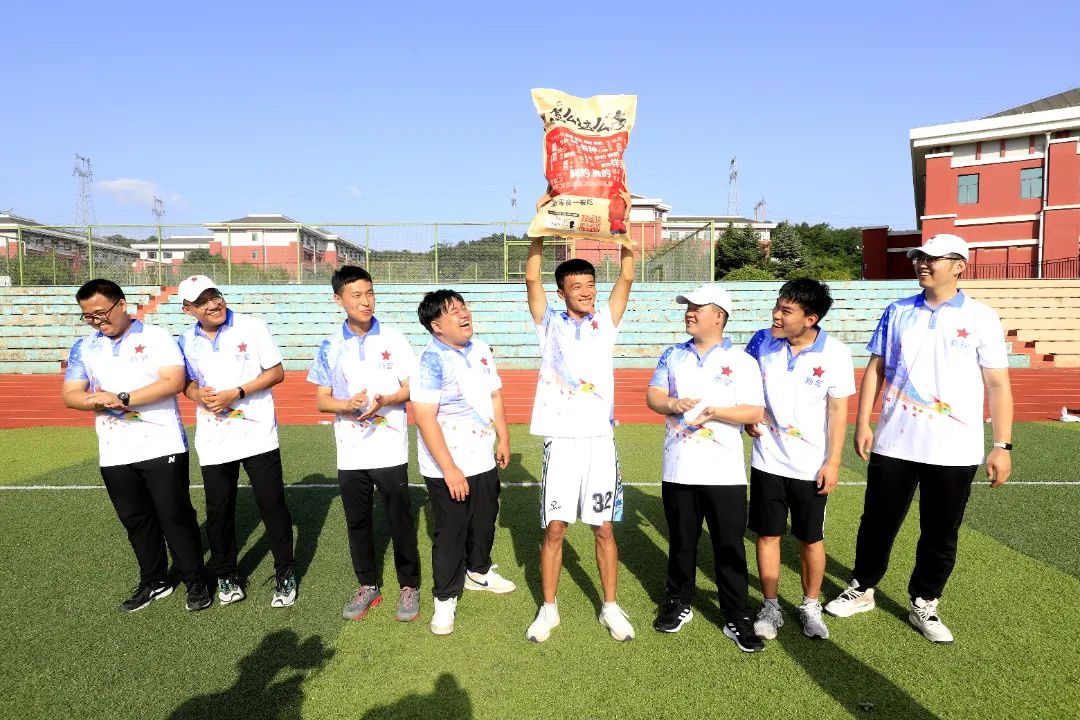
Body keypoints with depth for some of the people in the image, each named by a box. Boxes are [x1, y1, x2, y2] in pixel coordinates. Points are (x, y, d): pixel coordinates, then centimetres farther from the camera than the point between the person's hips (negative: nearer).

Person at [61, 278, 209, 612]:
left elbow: (174, 381, -16)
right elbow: (70, 395, 4)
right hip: (114, 455, 5)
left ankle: (195, 581, 17)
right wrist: (99, 400, -17)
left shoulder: (157, 337, -4)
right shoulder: (83, 347, 9)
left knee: (175, 515, 2)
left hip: (162, 447, -5)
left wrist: (123, 398, -19)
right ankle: (154, 581, 31)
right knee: (135, 520, 15)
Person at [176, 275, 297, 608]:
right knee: (218, 510, 11)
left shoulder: (252, 327, -6)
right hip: (213, 440, 3)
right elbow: (187, 383, 15)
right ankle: (225, 574, 31)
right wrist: (198, 395, -9)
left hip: (257, 434, -3)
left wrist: (236, 393, -17)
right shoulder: (187, 340, 5)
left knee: (272, 505, 2)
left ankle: (285, 574, 18)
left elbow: (276, 372, -6)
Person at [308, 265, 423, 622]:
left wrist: (383, 401, -21)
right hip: (350, 454, 3)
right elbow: (321, 400, 4)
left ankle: (409, 586, 23)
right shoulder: (330, 347, 2)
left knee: (400, 520, 6)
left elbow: (411, 388, -2)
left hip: (390, 451, -2)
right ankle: (368, 586, 31)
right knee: (357, 522, 13)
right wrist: (347, 405, -17)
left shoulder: (394, 340, -4)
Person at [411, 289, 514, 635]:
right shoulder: (431, 361, -21)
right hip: (448, 468, -7)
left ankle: (478, 571, 47)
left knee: (484, 521, 22)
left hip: (484, 460, 7)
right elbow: (425, 418, -25)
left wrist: (503, 439, 11)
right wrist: (449, 470, -25)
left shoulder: (481, 349, 2)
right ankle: (445, 599, 25)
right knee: (450, 532, 5)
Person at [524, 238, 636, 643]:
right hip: (561, 440, -1)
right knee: (554, 528, 4)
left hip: (600, 439, 1)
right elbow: (531, 278, -5)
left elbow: (627, 276, 2)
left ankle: (610, 607, 23)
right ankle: (548, 609, 20)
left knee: (604, 528, 8)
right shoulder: (551, 324, 5)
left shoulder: (605, 323, 9)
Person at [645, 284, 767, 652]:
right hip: (678, 468, 3)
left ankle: (737, 617, 19)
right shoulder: (673, 355, 9)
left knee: (730, 547, 5)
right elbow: (652, 396, 6)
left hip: (724, 471, -3)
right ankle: (679, 603, 33)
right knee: (681, 541, 16)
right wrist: (672, 404, -16)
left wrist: (716, 411, -23)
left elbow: (754, 412, -7)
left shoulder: (741, 361, -2)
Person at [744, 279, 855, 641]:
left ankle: (811, 606, 32)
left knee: (811, 539, 11)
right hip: (767, 460, 2)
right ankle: (770, 607, 26)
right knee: (768, 535, 9)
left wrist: (833, 461, -8)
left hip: (810, 466, -2)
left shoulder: (835, 353, -12)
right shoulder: (762, 340, -6)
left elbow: (838, 411, -6)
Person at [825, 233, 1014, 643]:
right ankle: (861, 590, 32)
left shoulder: (981, 318, -2)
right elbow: (875, 369, 6)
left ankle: (924, 606, 30)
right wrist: (863, 424, 0)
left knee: (940, 534, 11)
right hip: (894, 444, 2)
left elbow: (998, 385, -2)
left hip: (954, 451, -1)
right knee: (877, 523, 13)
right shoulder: (898, 312, 4)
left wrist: (1002, 446, -6)